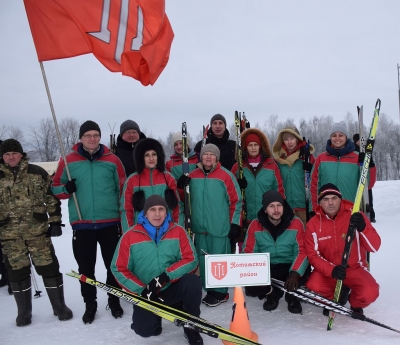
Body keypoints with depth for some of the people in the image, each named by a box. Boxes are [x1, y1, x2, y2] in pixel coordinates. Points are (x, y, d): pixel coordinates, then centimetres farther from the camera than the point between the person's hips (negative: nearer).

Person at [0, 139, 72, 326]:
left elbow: (52, 197, 5)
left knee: (49, 267, 2)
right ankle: (24, 312, 25)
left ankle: (60, 307, 18)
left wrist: (55, 221, 0)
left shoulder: (37, 173, 2)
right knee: (17, 272, 8)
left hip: (38, 230, -1)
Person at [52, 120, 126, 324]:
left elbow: (123, 188, 9)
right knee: (85, 267, 8)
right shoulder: (68, 161, 1)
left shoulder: (112, 160, 1)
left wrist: (123, 215, 6)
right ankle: (90, 304, 26)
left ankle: (114, 300, 27)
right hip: (82, 224, 0)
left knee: (114, 264, 9)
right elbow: (56, 188, 8)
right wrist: (66, 189, -14)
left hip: (110, 223, 0)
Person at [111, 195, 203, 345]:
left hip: (172, 288, 0)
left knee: (192, 282, -28)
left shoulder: (178, 231, -7)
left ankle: (191, 327, -5)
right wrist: (142, 290, -14)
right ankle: (155, 313, 20)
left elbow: (191, 259, -10)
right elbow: (119, 268, -6)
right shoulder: (130, 236, -9)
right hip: (145, 293, 0)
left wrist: (166, 275, -24)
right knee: (145, 330, -17)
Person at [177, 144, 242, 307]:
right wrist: (182, 186, -4)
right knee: (203, 260, 13)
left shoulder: (225, 175, -6)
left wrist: (235, 224, -6)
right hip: (200, 227, 5)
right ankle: (209, 290, 27)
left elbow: (236, 200, -4)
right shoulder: (193, 176, 7)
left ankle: (220, 291, 15)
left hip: (220, 228, -5)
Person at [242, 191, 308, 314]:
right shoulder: (255, 225, -7)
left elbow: (302, 251, -13)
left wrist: (295, 273, -29)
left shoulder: (296, 223, -10)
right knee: (251, 286, -25)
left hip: (289, 267, -1)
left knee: (299, 279, -33)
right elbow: (249, 252, -4)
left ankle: (291, 295, 7)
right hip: (265, 268, 1)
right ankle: (272, 294, 12)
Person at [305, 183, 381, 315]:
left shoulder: (355, 216, -10)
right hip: (327, 270, 1)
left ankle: (355, 304, 11)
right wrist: (331, 270, -27)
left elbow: (374, 247, -15)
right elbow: (313, 255, -7)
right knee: (313, 287, -28)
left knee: (369, 293, -28)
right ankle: (334, 299, 9)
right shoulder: (313, 224, -7)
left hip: (355, 269, 0)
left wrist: (363, 228, -35)